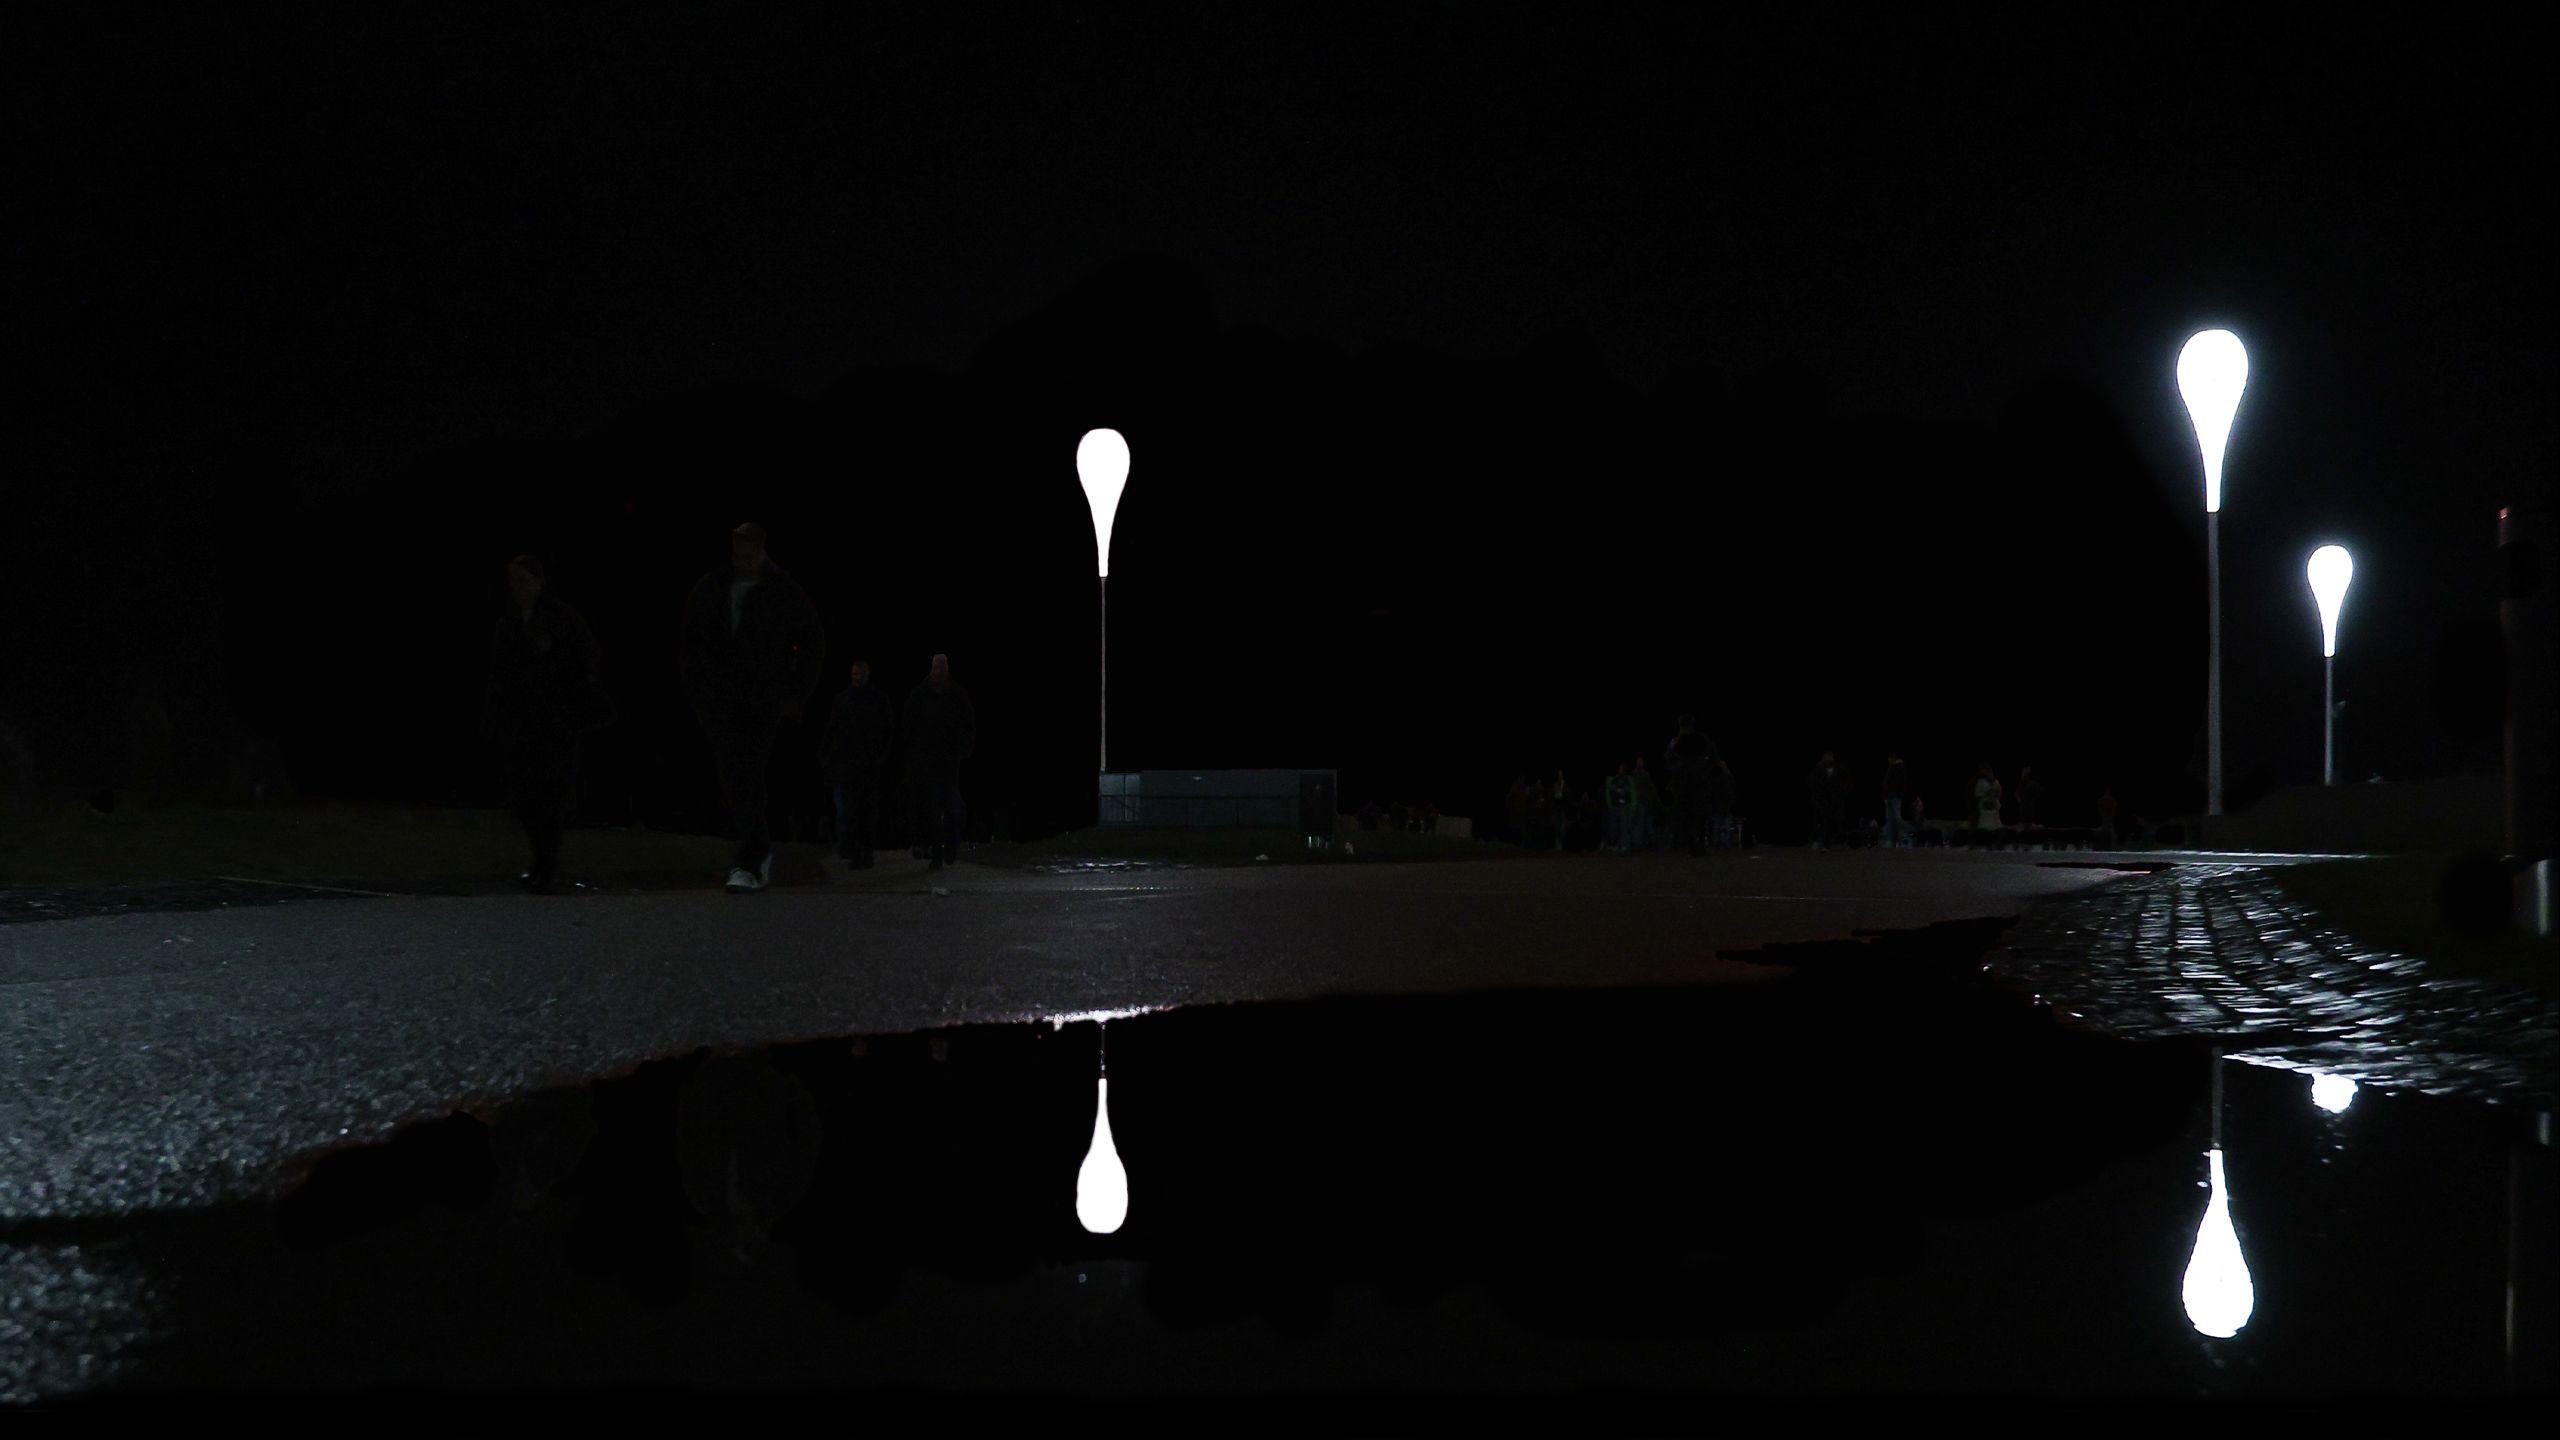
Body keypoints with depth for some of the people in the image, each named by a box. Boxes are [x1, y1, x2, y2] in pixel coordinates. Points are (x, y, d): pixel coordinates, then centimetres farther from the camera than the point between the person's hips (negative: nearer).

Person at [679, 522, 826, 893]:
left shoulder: (785, 592, 0)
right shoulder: (710, 589, 10)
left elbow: (813, 644, 6)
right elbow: (689, 643, 18)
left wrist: (797, 695, -1)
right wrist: (694, 692, 10)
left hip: (763, 699, -4)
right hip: (718, 702, 4)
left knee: (748, 777, -15)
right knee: (731, 780, 3)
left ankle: (750, 865, -16)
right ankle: (761, 848, 24)